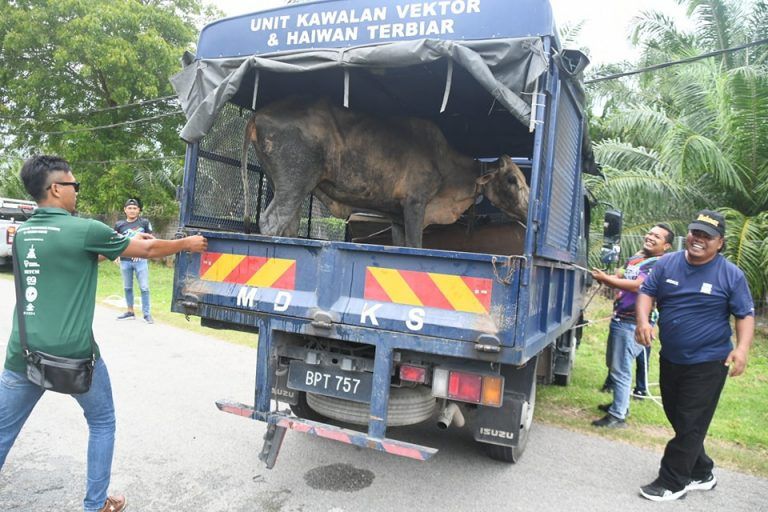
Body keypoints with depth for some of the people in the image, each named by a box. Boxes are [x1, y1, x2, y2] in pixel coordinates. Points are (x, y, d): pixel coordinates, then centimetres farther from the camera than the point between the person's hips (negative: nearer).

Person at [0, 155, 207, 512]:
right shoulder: (84, 230, -12)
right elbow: (148, 250, -3)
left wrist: (127, 245, 27)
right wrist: (187, 244, 13)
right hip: (73, 355, -5)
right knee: (102, 425, 18)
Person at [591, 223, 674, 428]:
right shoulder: (635, 259, 14)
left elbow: (637, 286, -24)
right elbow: (621, 280, 23)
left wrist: (605, 278, -20)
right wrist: (605, 277, 2)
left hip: (631, 324, -9)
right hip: (619, 319, 9)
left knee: (621, 370, -6)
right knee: (614, 366, 20)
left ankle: (617, 416, 2)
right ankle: (619, 403, 36)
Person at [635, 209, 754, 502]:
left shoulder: (732, 275, -7)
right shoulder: (667, 264, 1)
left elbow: (746, 315, -4)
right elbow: (647, 293, 2)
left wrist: (742, 348, -20)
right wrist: (643, 321, -16)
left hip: (707, 364, -5)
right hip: (670, 359, 5)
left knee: (690, 426, 0)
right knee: (678, 420, 16)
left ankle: (672, 483, 13)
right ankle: (701, 474, 36)